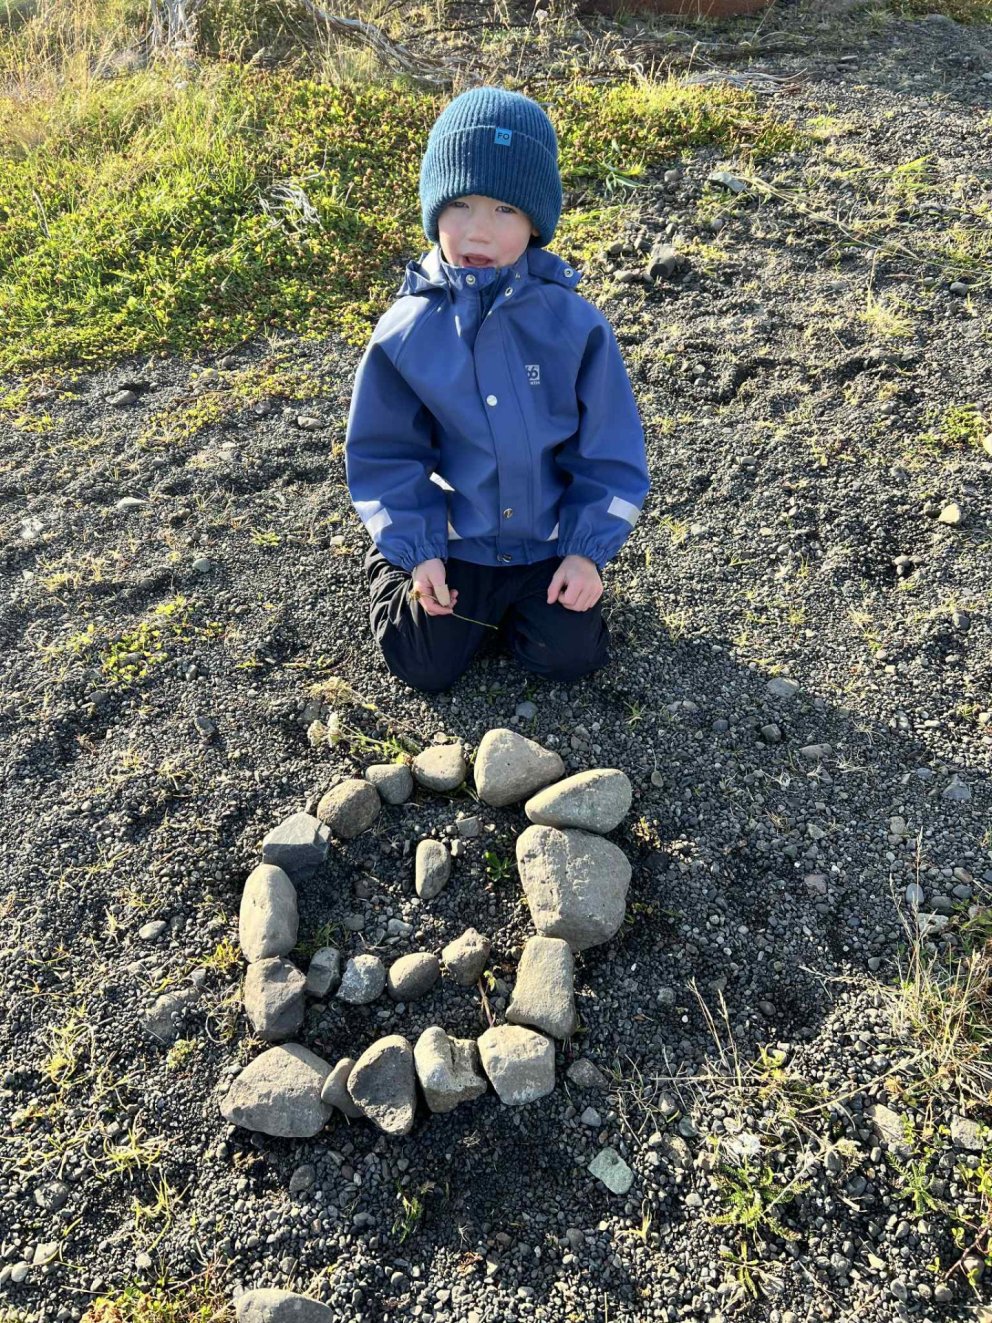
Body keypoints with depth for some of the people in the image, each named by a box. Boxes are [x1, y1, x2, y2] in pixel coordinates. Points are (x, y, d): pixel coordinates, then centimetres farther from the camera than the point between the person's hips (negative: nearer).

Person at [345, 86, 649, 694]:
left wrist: (587, 549, -11)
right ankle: (391, 569, 29)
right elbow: (385, 453, -3)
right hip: (454, 540, 0)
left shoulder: (576, 325, -12)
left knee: (569, 655, -5)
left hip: (549, 538, 0)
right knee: (425, 666, -1)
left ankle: (525, 595, 26)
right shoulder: (405, 331, -11)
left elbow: (610, 449, -6)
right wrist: (415, 549, -11)